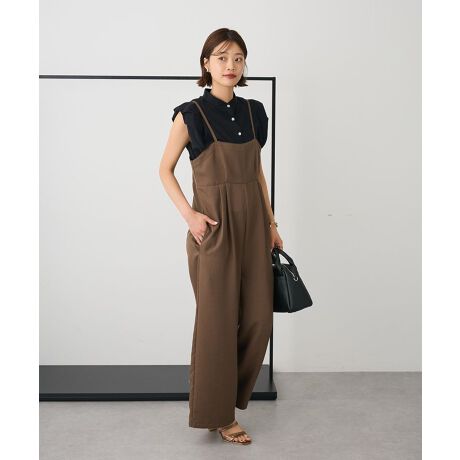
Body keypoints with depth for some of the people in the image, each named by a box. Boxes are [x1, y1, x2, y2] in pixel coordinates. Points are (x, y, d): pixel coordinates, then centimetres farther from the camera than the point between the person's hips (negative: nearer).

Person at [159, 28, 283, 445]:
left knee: (258, 317, 7)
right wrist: (189, 214, -12)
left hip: (253, 222, 5)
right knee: (218, 318, 1)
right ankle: (218, 413, 16)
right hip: (214, 226, -5)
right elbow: (165, 169, 0)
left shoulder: (254, 112, 9)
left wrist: (271, 223, 12)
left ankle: (231, 391, 31)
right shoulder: (191, 114, -5)